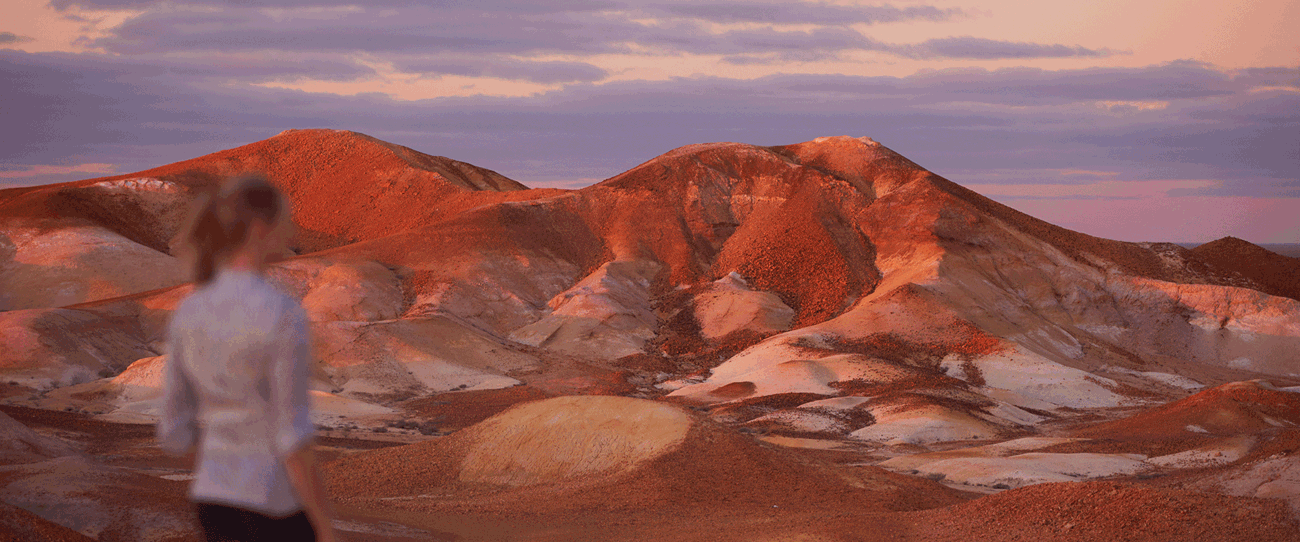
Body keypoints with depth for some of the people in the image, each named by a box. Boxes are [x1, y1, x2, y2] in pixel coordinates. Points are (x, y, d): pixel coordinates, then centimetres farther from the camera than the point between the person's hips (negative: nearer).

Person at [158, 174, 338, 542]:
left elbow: (175, 433, 6)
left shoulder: (187, 314, 2)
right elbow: (293, 440, -19)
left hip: (214, 500, 6)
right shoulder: (283, 316, -19)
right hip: (276, 507, -6)